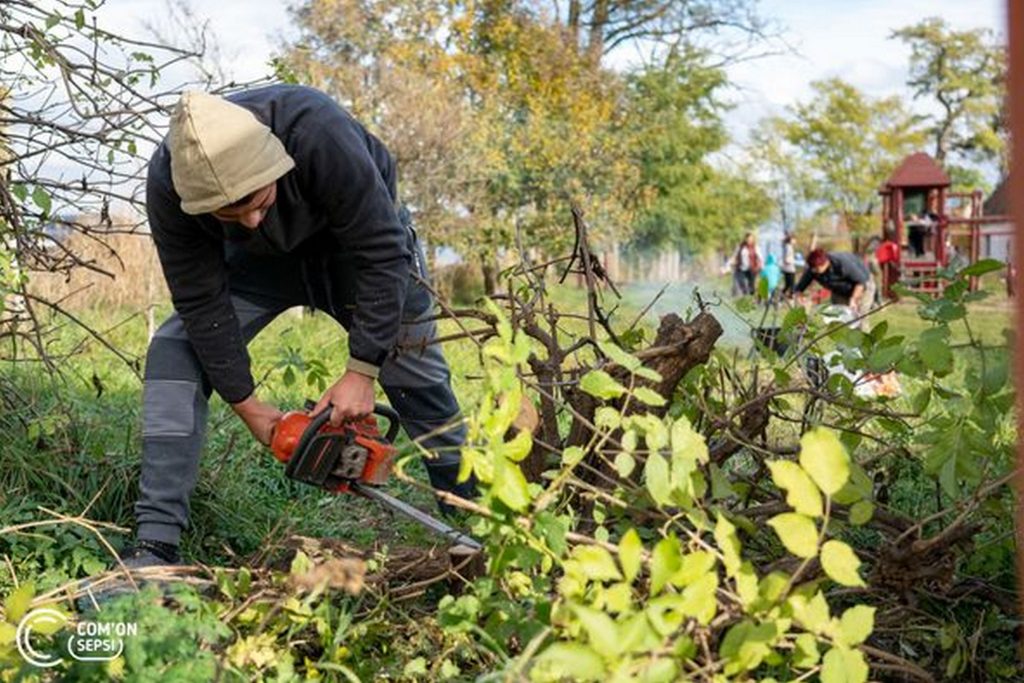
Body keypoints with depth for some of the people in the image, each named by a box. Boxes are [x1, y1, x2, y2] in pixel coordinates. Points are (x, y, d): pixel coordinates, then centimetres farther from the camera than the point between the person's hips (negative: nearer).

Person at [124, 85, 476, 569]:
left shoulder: (317, 130, -42)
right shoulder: (168, 186, -32)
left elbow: (380, 253, -33)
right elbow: (200, 302, -21)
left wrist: (362, 371, -31)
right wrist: (244, 404, -18)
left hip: (358, 236, -2)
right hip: (261, 261, 2)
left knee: (417, 377, -2)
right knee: (177, 352, -16)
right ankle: (156, 544, -15)